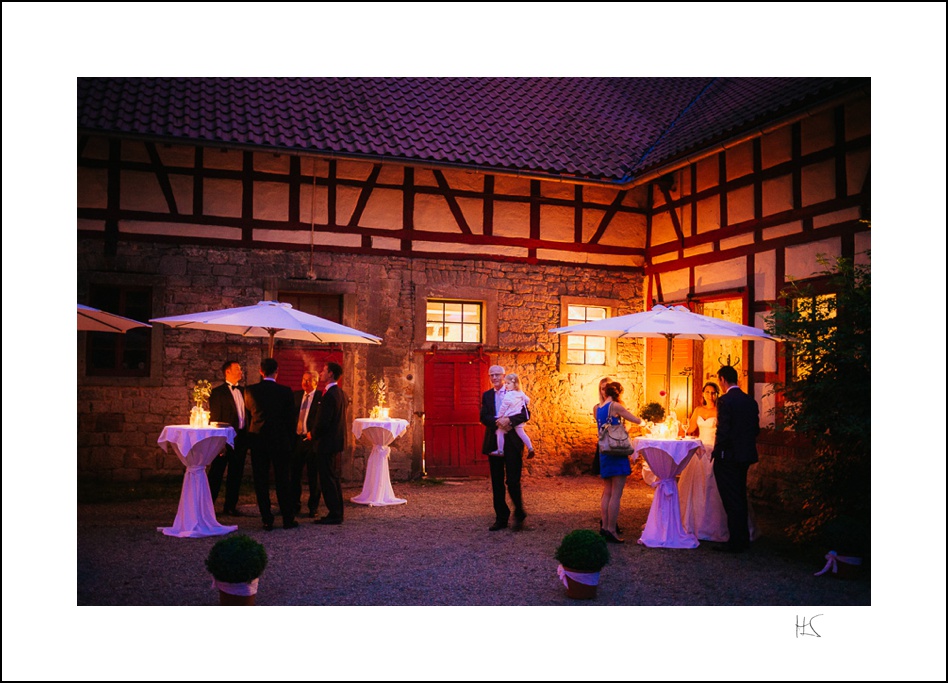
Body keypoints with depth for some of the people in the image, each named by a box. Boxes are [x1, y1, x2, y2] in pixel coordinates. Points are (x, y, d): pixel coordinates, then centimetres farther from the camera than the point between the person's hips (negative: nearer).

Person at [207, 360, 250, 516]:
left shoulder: (242, 392, 15)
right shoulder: (217, 392, -5)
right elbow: (214, 419, -9)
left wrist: (247, 437, 9)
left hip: (241, 439, 6)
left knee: (236, 474, 10)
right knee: (216, 474, 0)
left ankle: (230, 506, 19)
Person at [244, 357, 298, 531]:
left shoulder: (251, 391, -4)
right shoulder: (285, 391, -7)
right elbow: (291, 418, -1)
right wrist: (290, 440, 10)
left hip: (258, 441, 1)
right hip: (280, 442, -1)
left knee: (261, 482, 7)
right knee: (283, 480, 8)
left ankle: (267, 521, 8)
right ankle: (288, 518, 13)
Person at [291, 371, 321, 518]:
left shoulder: (321, 397, -5)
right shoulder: (296, 395, 12)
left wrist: (313, 433, -20)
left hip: (312, 440, -4)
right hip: (297, 439, 5)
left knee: (313, 476, 5)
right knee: (294, 474, 9)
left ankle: (313, 507, 15)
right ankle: (295, 505, 23)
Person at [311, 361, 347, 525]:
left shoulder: (330, 395, -20)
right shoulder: (341, 393, 11)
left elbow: (323, 422, -23)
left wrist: (313, 433, -4)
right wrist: (316, 432, 16)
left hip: (328, 443, -10)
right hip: (337, 441, 10)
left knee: (327, 479, -3)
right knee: (334, 479, 15)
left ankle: (334, 515, 0)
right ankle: (337, 513, 21)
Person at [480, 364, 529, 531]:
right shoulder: (486, 395, 11)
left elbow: (526, 414, -7)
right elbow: (483, 417, 1)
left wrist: (509, 420, -22)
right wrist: (497, 421, -18)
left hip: (512, 442, -3)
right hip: (494, 443, 4)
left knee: (513, 481, -5)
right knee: (496, 483, 7)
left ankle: (519, 516, 13)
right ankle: (501, 518, 15)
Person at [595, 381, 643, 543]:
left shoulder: (598, 409, 11)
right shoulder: (615, 406, -10)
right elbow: (637, 421, -6)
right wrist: (644, 420, 15)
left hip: (604, 454, 8)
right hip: (617, 453, -8)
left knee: (607, 493, 14)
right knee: (616, 494, -5)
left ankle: (604, 527, 16)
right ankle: (611, 530, -5)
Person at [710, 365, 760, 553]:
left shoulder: (725, 401, -15)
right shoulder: (751, 401, 8)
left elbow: (722, 430, -19)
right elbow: (756, 428, 11)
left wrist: (716, 451, -6)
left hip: (728, 456, -8)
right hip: (746, 456, 8)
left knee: (731, 501, -1)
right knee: (740, 498, 16)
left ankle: (735, 542, 2)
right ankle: (743, 539, 23)